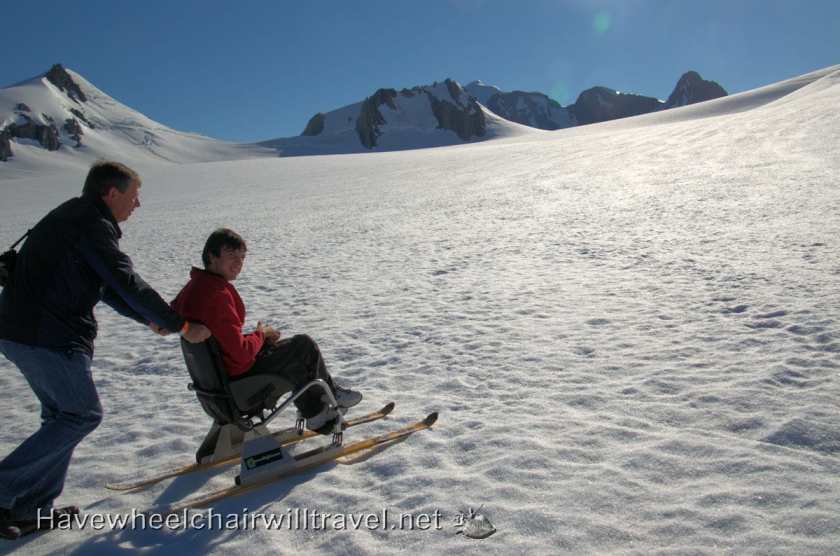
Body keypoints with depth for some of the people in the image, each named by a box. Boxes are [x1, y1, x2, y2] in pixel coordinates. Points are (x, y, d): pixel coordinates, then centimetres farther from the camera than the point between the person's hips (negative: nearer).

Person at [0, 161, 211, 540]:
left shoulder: (72, 218, 18)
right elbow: (127, 283, -19)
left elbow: (104, 284, 22)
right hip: (50, 338, -10)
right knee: (82, 415, 1)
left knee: (61, 414, 17)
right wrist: (182, 326, -13)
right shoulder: (93, 225, -14)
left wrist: (148, 318, 22)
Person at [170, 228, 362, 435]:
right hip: (238, 377, -10)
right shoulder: (217, 295, -31)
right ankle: (330, 393, 27)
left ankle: (314, 413, 30)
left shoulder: (195, 286, 1)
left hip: (215, 369, 10)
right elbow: (242, 353, -31)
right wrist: (261, 334, -5)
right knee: (304, 345, 2)